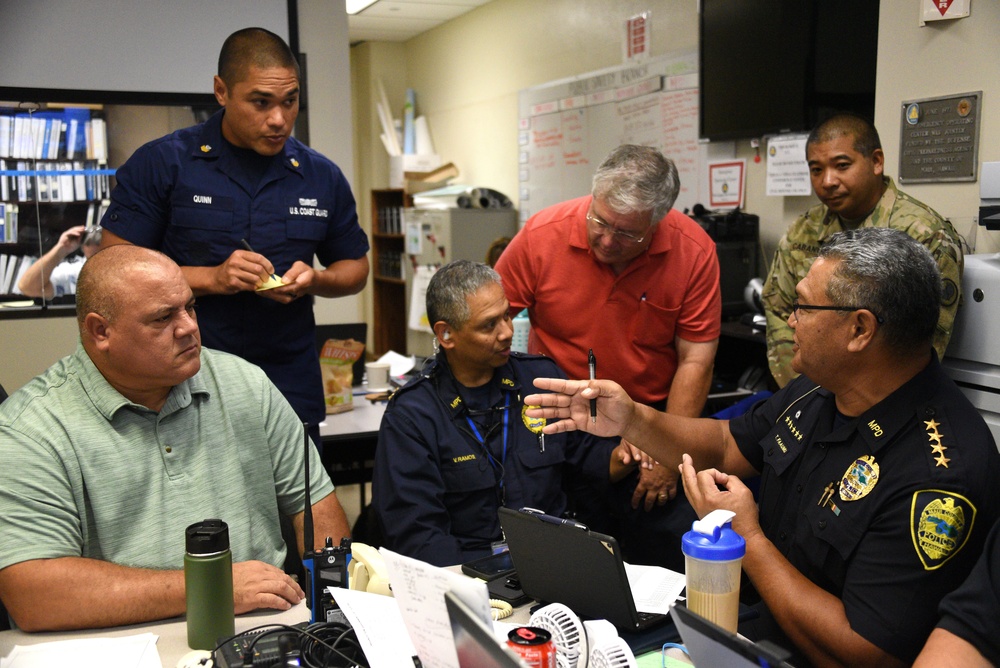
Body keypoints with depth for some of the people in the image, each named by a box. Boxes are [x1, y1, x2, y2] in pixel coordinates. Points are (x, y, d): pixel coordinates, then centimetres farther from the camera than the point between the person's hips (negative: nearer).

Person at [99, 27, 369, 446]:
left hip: (292, 393, 3)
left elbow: (355, 269, 17)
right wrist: (212, 278, -17)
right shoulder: (161, 164, -3)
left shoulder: (322, 177, 6)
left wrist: (315, 280, -6)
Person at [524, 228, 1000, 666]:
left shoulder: (938, 478, -29)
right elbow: (728, 446, 13)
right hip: (756, 619, 7)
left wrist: (747, 536, -21)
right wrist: (632, 421, -4)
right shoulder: (819, 390, -2)